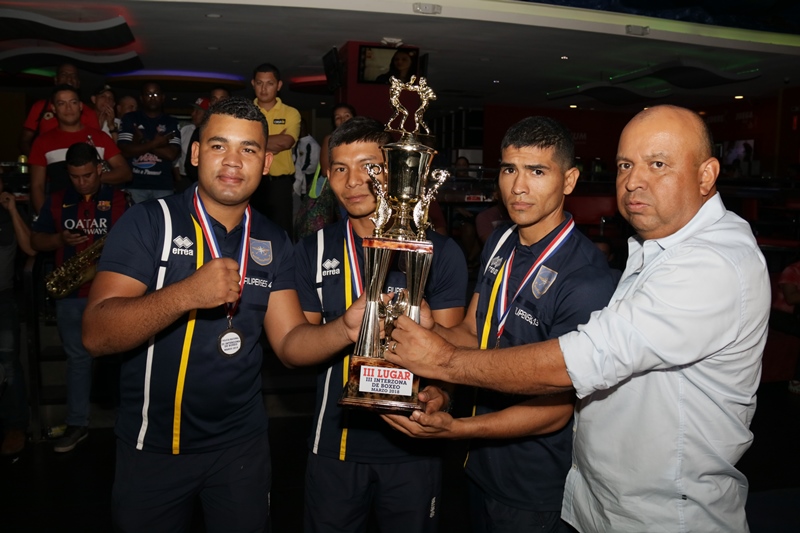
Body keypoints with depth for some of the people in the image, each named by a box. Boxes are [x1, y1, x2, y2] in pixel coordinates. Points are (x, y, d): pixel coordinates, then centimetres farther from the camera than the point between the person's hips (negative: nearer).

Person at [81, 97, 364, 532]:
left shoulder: (273, 243, 1)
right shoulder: (148, 223, -12)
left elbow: (290, 340, -3)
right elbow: (96, 335, -19)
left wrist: (345, 329, -24)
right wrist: (187, 293, -34)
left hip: (241, 446, 3)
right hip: (152, 447, -2)